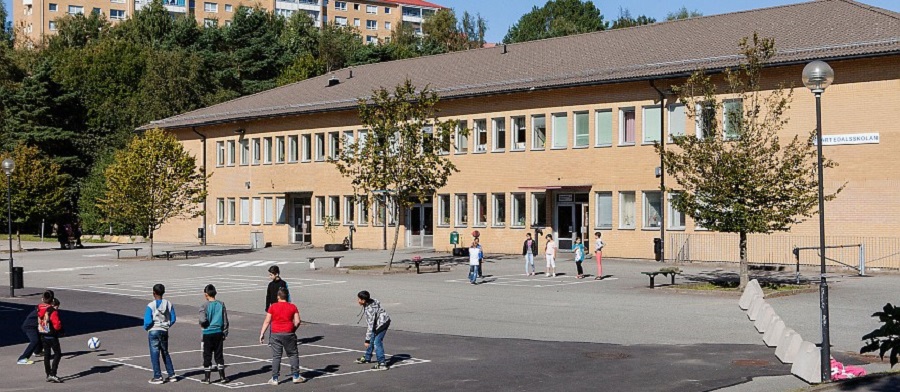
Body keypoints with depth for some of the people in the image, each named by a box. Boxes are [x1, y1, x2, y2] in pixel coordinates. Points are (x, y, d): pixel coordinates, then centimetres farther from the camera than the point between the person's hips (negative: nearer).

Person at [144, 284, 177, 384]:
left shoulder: (150, 306, -15)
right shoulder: (169, 304, -1)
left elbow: (147, 321, -18)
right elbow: (173, 320, 1)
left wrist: (146, 328, 3)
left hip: (153, 331, -5)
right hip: (164, 331, 5)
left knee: (154, 354, 3)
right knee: (165, 353, 16)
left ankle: (158, 377, 4)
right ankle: (171, 375, 17)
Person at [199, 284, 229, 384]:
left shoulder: (204, 306, -9)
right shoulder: (221, 304, 2)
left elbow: (203, 320, -19)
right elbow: (225, 320, 3)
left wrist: (202, 325, 4)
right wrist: (225, 333, 11)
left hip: (208, 334, -3)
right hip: (219, 333, 3)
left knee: (207, 356, 6)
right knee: (219, 355, 10)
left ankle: (207, 378, 10)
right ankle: (222, 377, 11)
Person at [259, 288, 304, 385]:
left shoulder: (273, 307, -1)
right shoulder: (293, 307, 1)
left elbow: (267, 321, -4)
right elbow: (297, 321, -3)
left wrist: (262, 334, 0)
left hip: (275, 334, 0)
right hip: (288, 334, 0)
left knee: (276, 356, 5)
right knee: (293, 354, 11)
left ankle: (274, 379, 6)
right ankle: (296, 376, 11)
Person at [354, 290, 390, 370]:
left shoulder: (370, 309, -33)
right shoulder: (369, 302, -6)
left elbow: (370, 325, -32)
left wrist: (367, 340, -29)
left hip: (382, 323, -10)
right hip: (377, 323, 10)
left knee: (377, 342, -14)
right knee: (371, 340, 19)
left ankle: (382, 364, -13)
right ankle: (367, 358, 36)